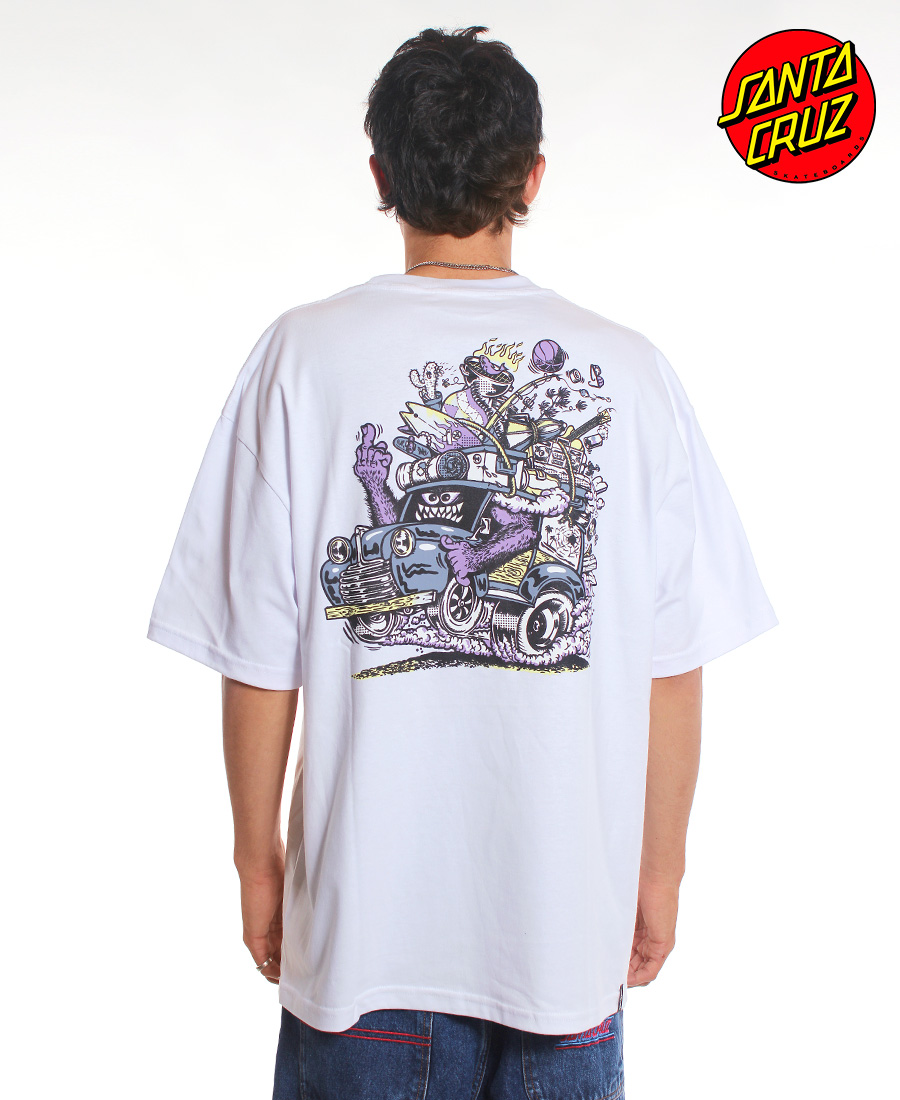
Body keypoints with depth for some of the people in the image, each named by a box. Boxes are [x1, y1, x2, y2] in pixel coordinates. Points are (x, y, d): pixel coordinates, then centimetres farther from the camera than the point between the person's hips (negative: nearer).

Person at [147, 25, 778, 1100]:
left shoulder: (305, 354, -9)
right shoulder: (629, 370, -7)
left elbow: (259, 656, -8)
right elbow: (673, 667, -4)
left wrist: (258, 852, 6)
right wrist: (660, 869, 8)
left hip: (368, 913, 0)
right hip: (572, 910, 1)